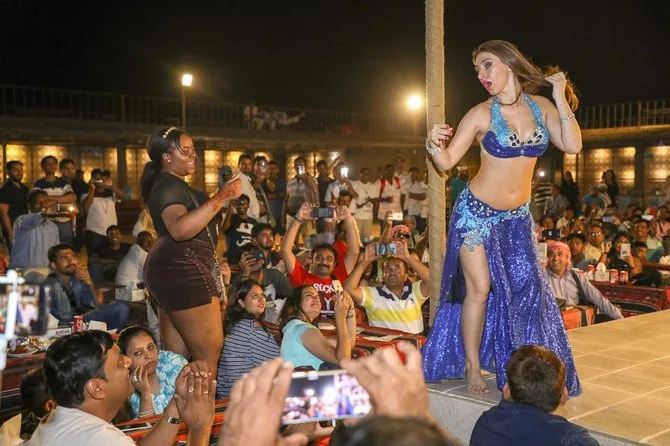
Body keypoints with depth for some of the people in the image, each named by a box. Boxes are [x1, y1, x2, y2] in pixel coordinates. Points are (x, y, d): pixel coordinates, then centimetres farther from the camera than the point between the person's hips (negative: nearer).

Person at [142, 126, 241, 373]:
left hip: (175, 271, 11)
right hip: (183, 271, -11)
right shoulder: (168, 186, -12)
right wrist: (221, 197, -32)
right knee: (209, 351, -10)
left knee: (175, 356, 12)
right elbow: (180, 229, -32)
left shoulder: (173, 185, 20)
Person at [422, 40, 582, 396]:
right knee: (480, 289, -3)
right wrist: (434, 146, -31)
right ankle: (472, 367, 12)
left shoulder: (541, 107, 0)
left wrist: (560, 99, -11)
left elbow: (572, 146, -10)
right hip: (476, 212, -3)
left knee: (527, 290, 0)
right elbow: (447, 162, -10)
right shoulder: (482, 113, -10)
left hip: (517, 217, 4)